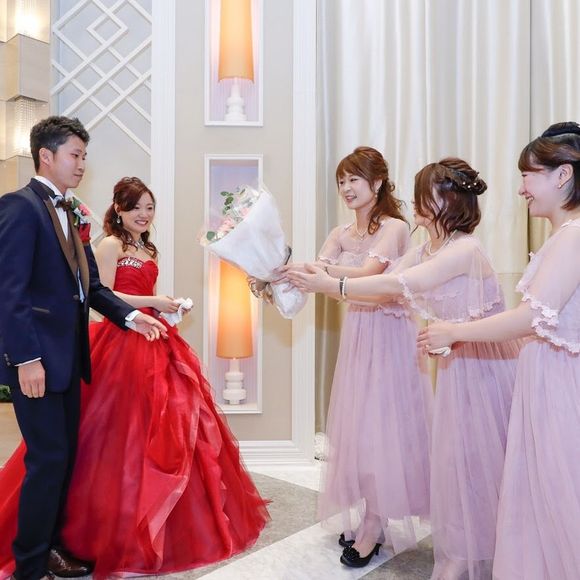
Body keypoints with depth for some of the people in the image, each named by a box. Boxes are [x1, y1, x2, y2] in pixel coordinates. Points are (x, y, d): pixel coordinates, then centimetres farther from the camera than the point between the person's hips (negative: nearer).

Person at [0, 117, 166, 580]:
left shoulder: (66, 213, 15)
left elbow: (90, 285, 13)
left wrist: (130, 316, 1)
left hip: (67, 356, 9)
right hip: (37, 358, -9)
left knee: (64, 456, 15)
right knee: (48, 459, -1)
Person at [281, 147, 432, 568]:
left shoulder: (394, 227, -8)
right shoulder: (341, 234, 10)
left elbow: (367, 273, -24)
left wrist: (316, 269, -35)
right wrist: (280, 274, -21)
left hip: (389, 335, -6)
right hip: (357, 332, 6)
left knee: (379, 425, 0)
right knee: (359, 426, 10)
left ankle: (372, 527, 14)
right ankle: (370, 517, 25)